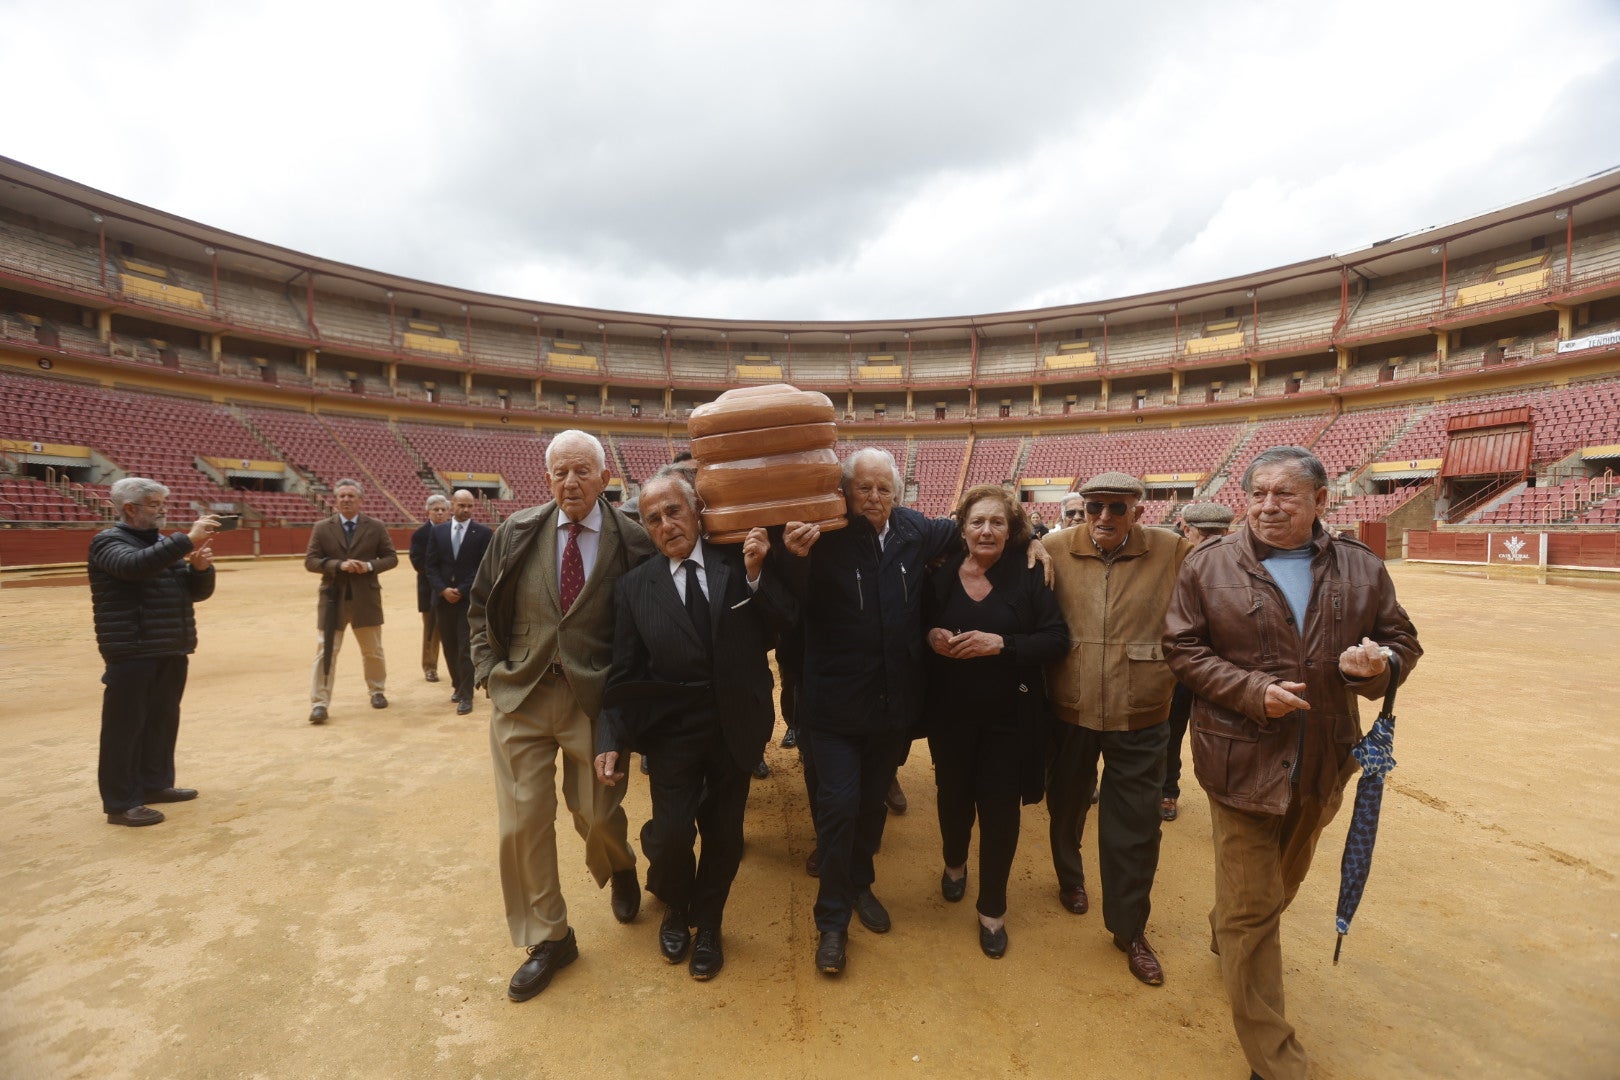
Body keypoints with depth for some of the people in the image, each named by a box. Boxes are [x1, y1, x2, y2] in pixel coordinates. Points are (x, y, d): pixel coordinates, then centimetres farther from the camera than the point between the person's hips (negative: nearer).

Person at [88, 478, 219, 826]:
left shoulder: (163, 544, 16)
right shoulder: (109, 542, -5)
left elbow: (199, 592, 14)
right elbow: (134, 565, -30)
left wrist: (201, 567, -7)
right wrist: (187, 541, -34)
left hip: (171, 651, 7)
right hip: (132, 653, -7)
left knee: (164, 720, 14)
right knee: (125, 726, -3)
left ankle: (155, 783, 26)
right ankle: (121, 802, 4)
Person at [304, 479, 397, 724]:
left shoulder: (375, 527, 2)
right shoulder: (322, 528, 2)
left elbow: (391, 558, 4)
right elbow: (310, 561, -2)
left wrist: (370, 565, -15)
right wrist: (339, 565, -18)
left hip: (366, 598, 1)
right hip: (333, 598, 0)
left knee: (373, 650, 13)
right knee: (325, 651, -2)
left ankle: (377, 691, 32)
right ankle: (319, 703, 2)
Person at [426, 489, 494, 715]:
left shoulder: (483, 533, -2)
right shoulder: (438, 531, 8)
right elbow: (431, 566, 6)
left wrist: (462, 590, -12)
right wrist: (442, 589, -9)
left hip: (470, 599, -3)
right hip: (443, 599, 4)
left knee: (466, 649, -5)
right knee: (450, 647, 11)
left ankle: (466, 696, 1)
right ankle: (458, 685, 29)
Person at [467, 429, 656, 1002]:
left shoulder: (633, 542, -7)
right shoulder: (516, 531, 1)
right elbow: (480, 607, 11)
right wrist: (489, 670, 2)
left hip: (594, 699, -2)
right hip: (519, 697, 3)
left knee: (597, 815, 9)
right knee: (522, 822, 6)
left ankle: (620, 870, 47)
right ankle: (547, 938, 28)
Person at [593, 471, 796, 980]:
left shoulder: (740, 564, -6)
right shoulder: (634, 586, -4)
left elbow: (783, 632, -9)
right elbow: (625, 673, -1)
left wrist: (757, 575, -20)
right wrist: (612, 739, -8)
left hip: (736, 728, 1)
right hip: (673, 732, 0)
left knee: (725, 837, 13)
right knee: (671, 835, -7)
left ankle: (707, 926, 42)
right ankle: (675, 909, 30)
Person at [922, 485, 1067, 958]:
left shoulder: (1029, 577, -8)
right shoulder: (940, 576, -4)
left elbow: (1056, 639, -11)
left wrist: (1001, 643, -23)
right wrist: (931, 637, -16)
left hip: (1010, 716, -1)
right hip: (951, 714, 2)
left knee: (1000, 808, 5)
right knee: (954, 795, 15)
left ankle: (993, 910, 27)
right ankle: (954, 863, 49)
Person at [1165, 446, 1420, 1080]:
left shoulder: (1361, 568, 1)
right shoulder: (1209, 565, -8)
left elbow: (1402, 639, 8)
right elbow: (1182, 647, -7)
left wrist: (1382, 662, -17)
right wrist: (1253, 690, -20)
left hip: (1323, 766, 4)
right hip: (1241, 760, -4)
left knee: (1281, 885, 26)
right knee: (1252, 908, 3)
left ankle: (1227, 938, 55)